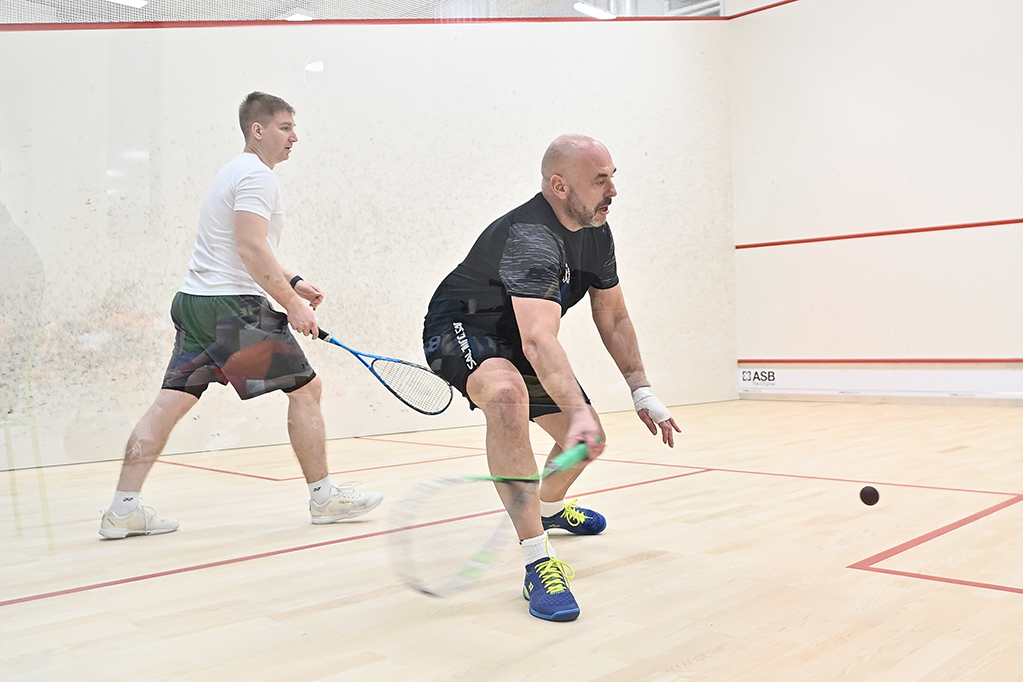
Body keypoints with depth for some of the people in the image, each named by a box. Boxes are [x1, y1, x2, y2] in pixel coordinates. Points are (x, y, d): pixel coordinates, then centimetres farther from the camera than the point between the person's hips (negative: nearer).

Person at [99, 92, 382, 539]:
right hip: (234, 305, -10)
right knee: (305, 386, 0)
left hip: (194, 301, 10)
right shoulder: (256, 175, -10)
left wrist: (291, 282, 23)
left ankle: (122, 510, 5)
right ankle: (323, 497, 8)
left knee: (171, 401, 5)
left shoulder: (236, 172, 24)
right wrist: (292, 304, -20)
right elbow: (251, 249, -21)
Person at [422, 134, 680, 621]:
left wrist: (641, 390, 2)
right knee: (507, 394, -41)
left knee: (585, 441, 12)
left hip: (516, 341, 9)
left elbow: (613, 317, 7)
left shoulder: (597, 234, -4)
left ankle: (551, 508, 48)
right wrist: (579, 412, -60)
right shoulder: (531, 238, -34)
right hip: (460, 330, -8)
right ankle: (538, 561, -36)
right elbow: (539, 341, -48)